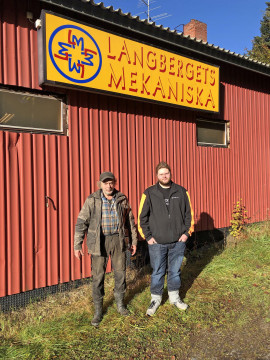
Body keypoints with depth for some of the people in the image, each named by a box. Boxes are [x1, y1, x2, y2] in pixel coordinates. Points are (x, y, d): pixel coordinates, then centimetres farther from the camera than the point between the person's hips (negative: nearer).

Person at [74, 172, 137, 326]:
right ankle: (98, 311, 23)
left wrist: (134, 240, 12)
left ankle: (120, 303, 36)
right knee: (98, 276, 4)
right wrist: (77, 245, -7)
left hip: (118, 240, 2)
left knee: (120, 273, 12)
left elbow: (130, 221, 11)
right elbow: (81, 222, -3)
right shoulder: (92, 200, -4)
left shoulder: (122, 199, 2)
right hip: (99, 241, -2)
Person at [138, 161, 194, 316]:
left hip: (178, 241, 2)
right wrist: (148, 236, -5)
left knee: (175, 271, 15)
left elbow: (189, 213, 9)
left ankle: (174, 297, 35)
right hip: (157, 242, -1)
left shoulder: (181, 192, 3)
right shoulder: (149, 193, -2)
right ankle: (156, 299, 29)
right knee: (157, 272, 9)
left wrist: (187, 232, 1)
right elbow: (142, 217, 0)